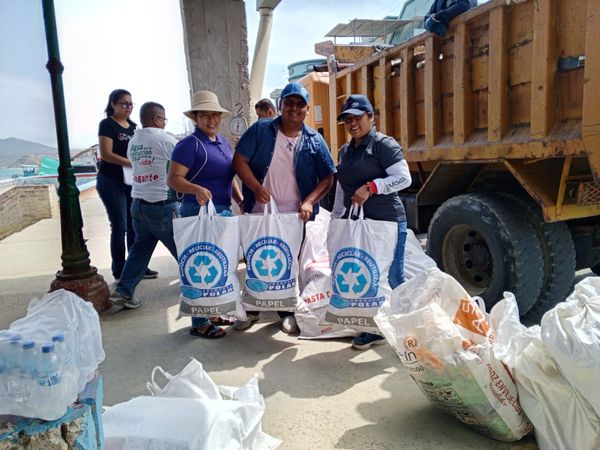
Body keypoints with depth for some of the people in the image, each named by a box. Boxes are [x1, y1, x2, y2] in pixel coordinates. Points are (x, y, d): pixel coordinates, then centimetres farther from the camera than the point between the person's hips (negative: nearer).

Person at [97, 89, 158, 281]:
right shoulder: (107, 124, -4)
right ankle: (120, 271, 6)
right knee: (120, 227, -4)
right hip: (112, 182, -6)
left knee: (135, 226, 7)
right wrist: (132, 163, -22)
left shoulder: (133, 126, 15)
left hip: (132, 182, 6)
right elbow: (106, 154, -14)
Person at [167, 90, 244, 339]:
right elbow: (173, 179, -17)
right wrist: (197, 189, -34)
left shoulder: (223, 142, 13)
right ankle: (199, 323, 11)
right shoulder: (189, 144, -11)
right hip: (199, 212, -8)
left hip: (224, 211, 8)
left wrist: (241, 200, 9)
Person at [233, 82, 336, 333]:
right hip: (259, 213, 1)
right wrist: (256, 188, -21)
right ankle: (251, 310, 33)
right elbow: (239, 160, -5)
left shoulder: (315, 141, 1)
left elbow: (327, 178, 0)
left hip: (295, 217, 0)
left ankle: (288, 312, 31)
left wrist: (309, 202, -16)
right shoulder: (260, 130, -1)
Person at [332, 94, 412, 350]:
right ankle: (374, 329, 22)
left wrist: (370, 188, -21)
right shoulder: (345, 151, 17)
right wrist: (335, 217, 21)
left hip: (388, 222, -7)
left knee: (393, 278, -1)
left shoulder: (383, 144, -5)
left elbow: (404, 178, -15)